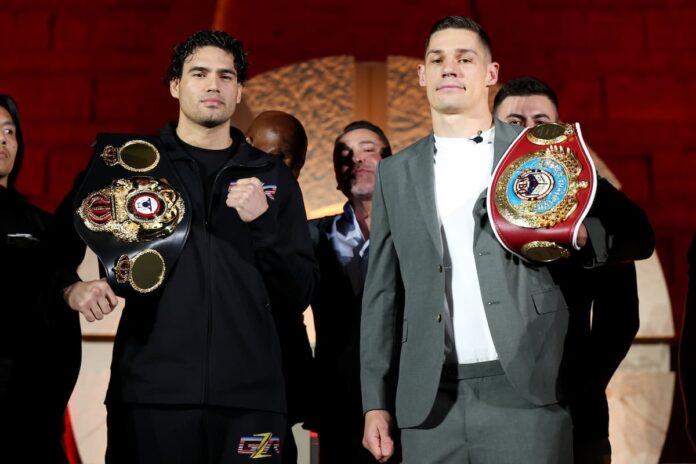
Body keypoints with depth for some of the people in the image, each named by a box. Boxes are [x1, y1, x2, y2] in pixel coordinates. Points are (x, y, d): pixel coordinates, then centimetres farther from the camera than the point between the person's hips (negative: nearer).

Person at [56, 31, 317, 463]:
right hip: (151, 392, -1)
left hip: (250, 397, 1)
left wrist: (262, 221, -7)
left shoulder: (272, 177, 12)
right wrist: (73, 288, -11)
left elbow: (300, 294, 8)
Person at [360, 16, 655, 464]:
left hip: (524, 393, -2)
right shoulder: (396, 173, 14)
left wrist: (577, 234, -16)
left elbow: (635, 233, 6)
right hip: (429, 405, 2)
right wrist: (376, 403, 7)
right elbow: (383, 295, 13)